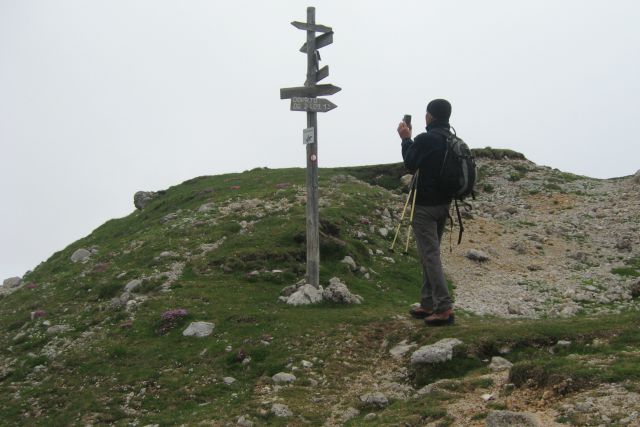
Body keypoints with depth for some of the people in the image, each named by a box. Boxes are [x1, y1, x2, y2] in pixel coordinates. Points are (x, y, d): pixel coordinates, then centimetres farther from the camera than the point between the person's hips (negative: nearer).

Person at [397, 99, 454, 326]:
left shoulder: (425, 139, -18)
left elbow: (410, 164, -6)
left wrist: (406, 139, 5)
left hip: (425, 205, -8)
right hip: (444, 203, 8)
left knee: (430, 255, -8)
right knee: (430, 253, 16)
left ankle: (444, 307, -14)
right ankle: (428, 304, 18)